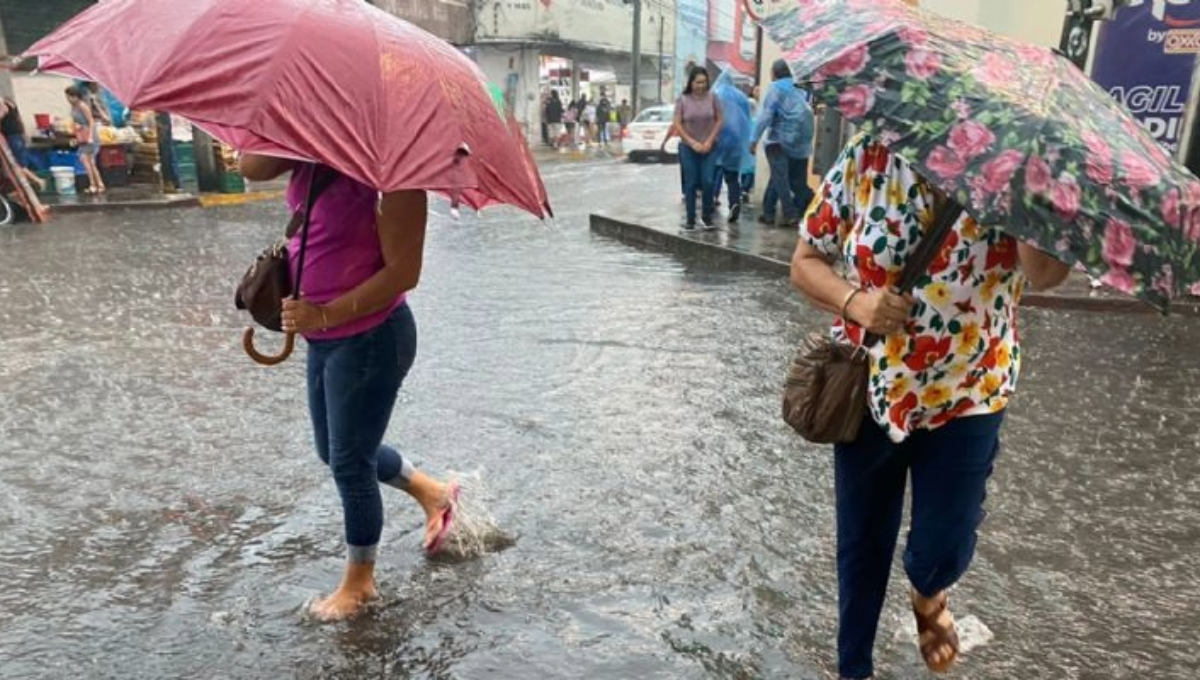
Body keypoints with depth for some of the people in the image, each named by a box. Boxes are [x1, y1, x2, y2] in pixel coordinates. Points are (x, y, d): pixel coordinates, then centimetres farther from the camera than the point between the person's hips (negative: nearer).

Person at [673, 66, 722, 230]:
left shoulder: (712, 98, -2)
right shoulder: (682, 99, -4)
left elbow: (719, 121, 2)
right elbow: (677, 124, -3)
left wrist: (709, 141, -7)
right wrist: (692, 143, -10)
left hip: (709, 147, 0)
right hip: (688, 147, 0)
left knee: (707, 182, -6)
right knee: (690, 184, 2)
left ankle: (707, 217, 10)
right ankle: (690, 220, 9)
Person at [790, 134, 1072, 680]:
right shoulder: (866, 158, -7)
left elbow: (1046, 273, -29)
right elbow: (805, 261, -2)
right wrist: (854, 301, -21)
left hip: (968, 396, 0)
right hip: (867, 390, 1)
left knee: (941, 554, 5)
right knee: (861, 544, 14)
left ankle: (927, 596, 46)